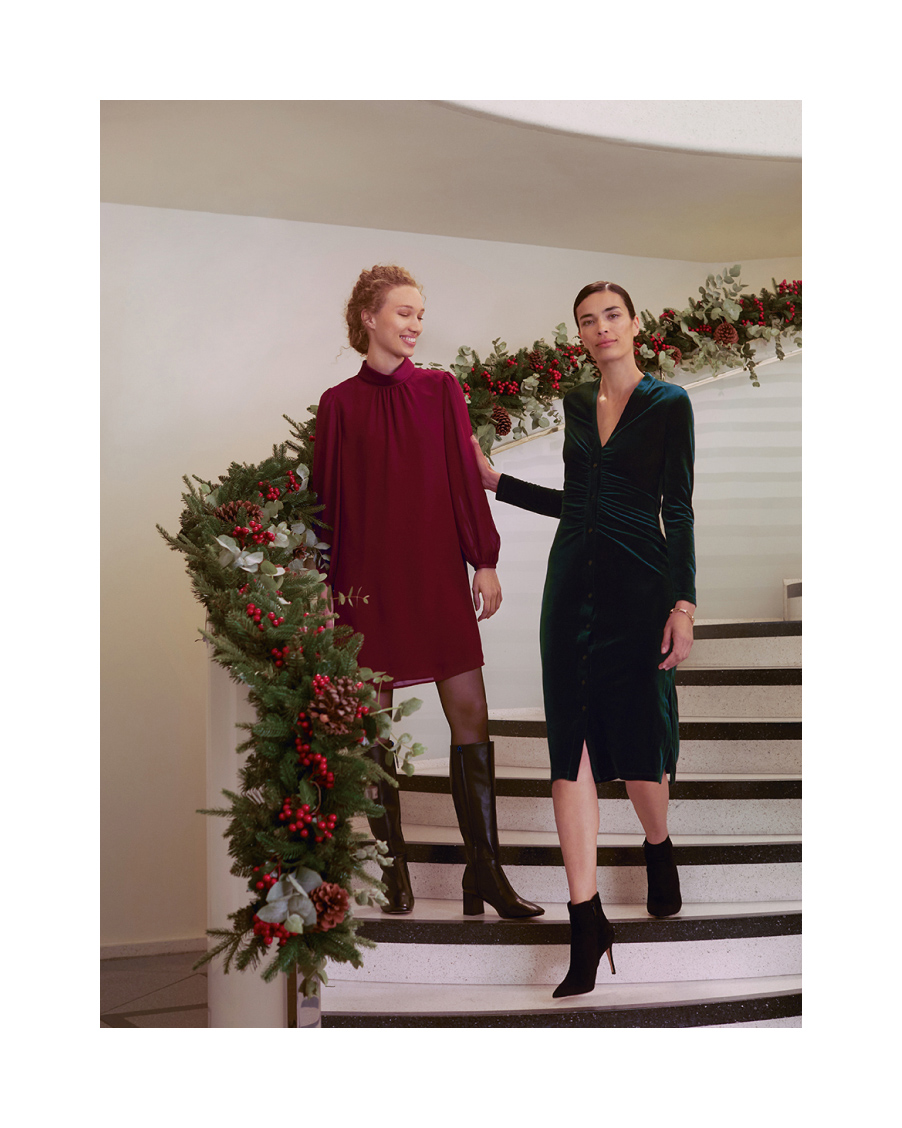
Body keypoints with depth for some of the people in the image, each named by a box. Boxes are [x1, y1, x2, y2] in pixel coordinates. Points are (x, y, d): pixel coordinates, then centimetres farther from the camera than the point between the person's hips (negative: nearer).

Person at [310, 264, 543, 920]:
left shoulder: (441, 390, 8)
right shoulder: (339, 404, 4)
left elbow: (466, 475, 6)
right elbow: (328, 496, 5)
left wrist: (485, 561, 0)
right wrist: (327, 586, 2)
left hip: (437, 569, 1)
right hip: (369, 575, -1)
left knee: (470, 712, -5)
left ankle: (485, 868, 0)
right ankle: (396, 869, 11)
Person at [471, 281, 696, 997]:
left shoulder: (668, 403, -1)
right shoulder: (576, 404, 14)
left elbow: (678, 509, -5)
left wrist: (684, 603, -13)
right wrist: (496, 481, 19)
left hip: (639, 585, -4)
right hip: (574, 581, 5)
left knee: (637, 738, 0)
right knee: (572, 747, -3)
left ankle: (659, 849, 34)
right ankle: (587, 919, -2)